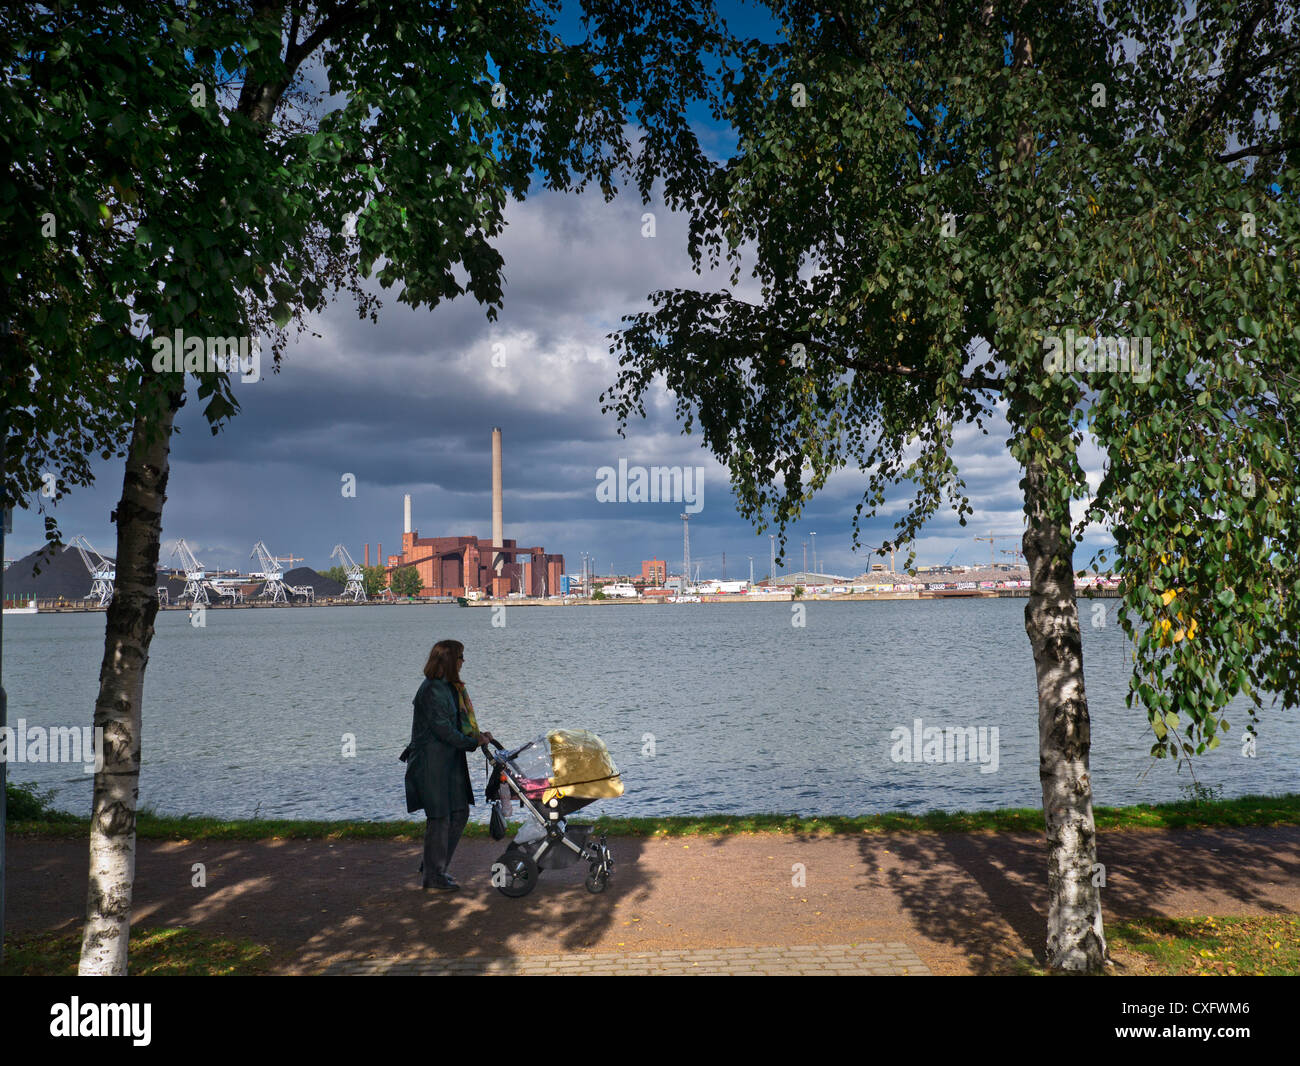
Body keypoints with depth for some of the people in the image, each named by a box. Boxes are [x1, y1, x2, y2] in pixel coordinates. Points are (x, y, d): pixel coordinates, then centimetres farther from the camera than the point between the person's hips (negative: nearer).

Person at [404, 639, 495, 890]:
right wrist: (474, 742, -15)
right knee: (440, 818, -1)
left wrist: (478, 734, 3)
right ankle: (433, 877, 12)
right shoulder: (432, 690, -19)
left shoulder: (452, 687, 12)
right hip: (432, 763, -10)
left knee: (459, 813, 13)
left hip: (451, 761, 10)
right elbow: (443, 729, -21)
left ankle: (434, 867, 26)